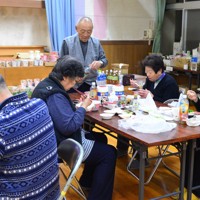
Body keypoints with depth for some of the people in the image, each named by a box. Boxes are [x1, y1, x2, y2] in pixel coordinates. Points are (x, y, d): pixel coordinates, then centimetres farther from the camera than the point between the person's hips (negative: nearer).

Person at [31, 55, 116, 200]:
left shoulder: (47, 84, 5)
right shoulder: (54, 95, -28)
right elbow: (69, 126, -31)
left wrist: (78, 105, 3)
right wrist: (83, 107, -18)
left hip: (61, 137, 11)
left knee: (101, 138, 23)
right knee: (109, 153, -5)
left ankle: (87, 181, 33)